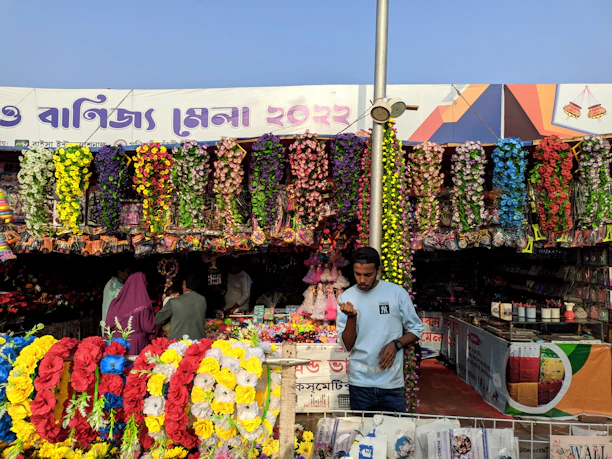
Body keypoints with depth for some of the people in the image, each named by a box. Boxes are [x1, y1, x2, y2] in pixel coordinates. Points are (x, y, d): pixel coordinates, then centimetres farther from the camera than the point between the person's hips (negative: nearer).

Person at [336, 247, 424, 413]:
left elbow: (416, 329, 6)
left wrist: (396, 344, -11)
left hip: (392, 382, 0)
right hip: (360, 382, 1)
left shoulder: (397, 293, -2)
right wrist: (351, 317, -18)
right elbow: (347, 345, -2)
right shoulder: (346, 298, 0)